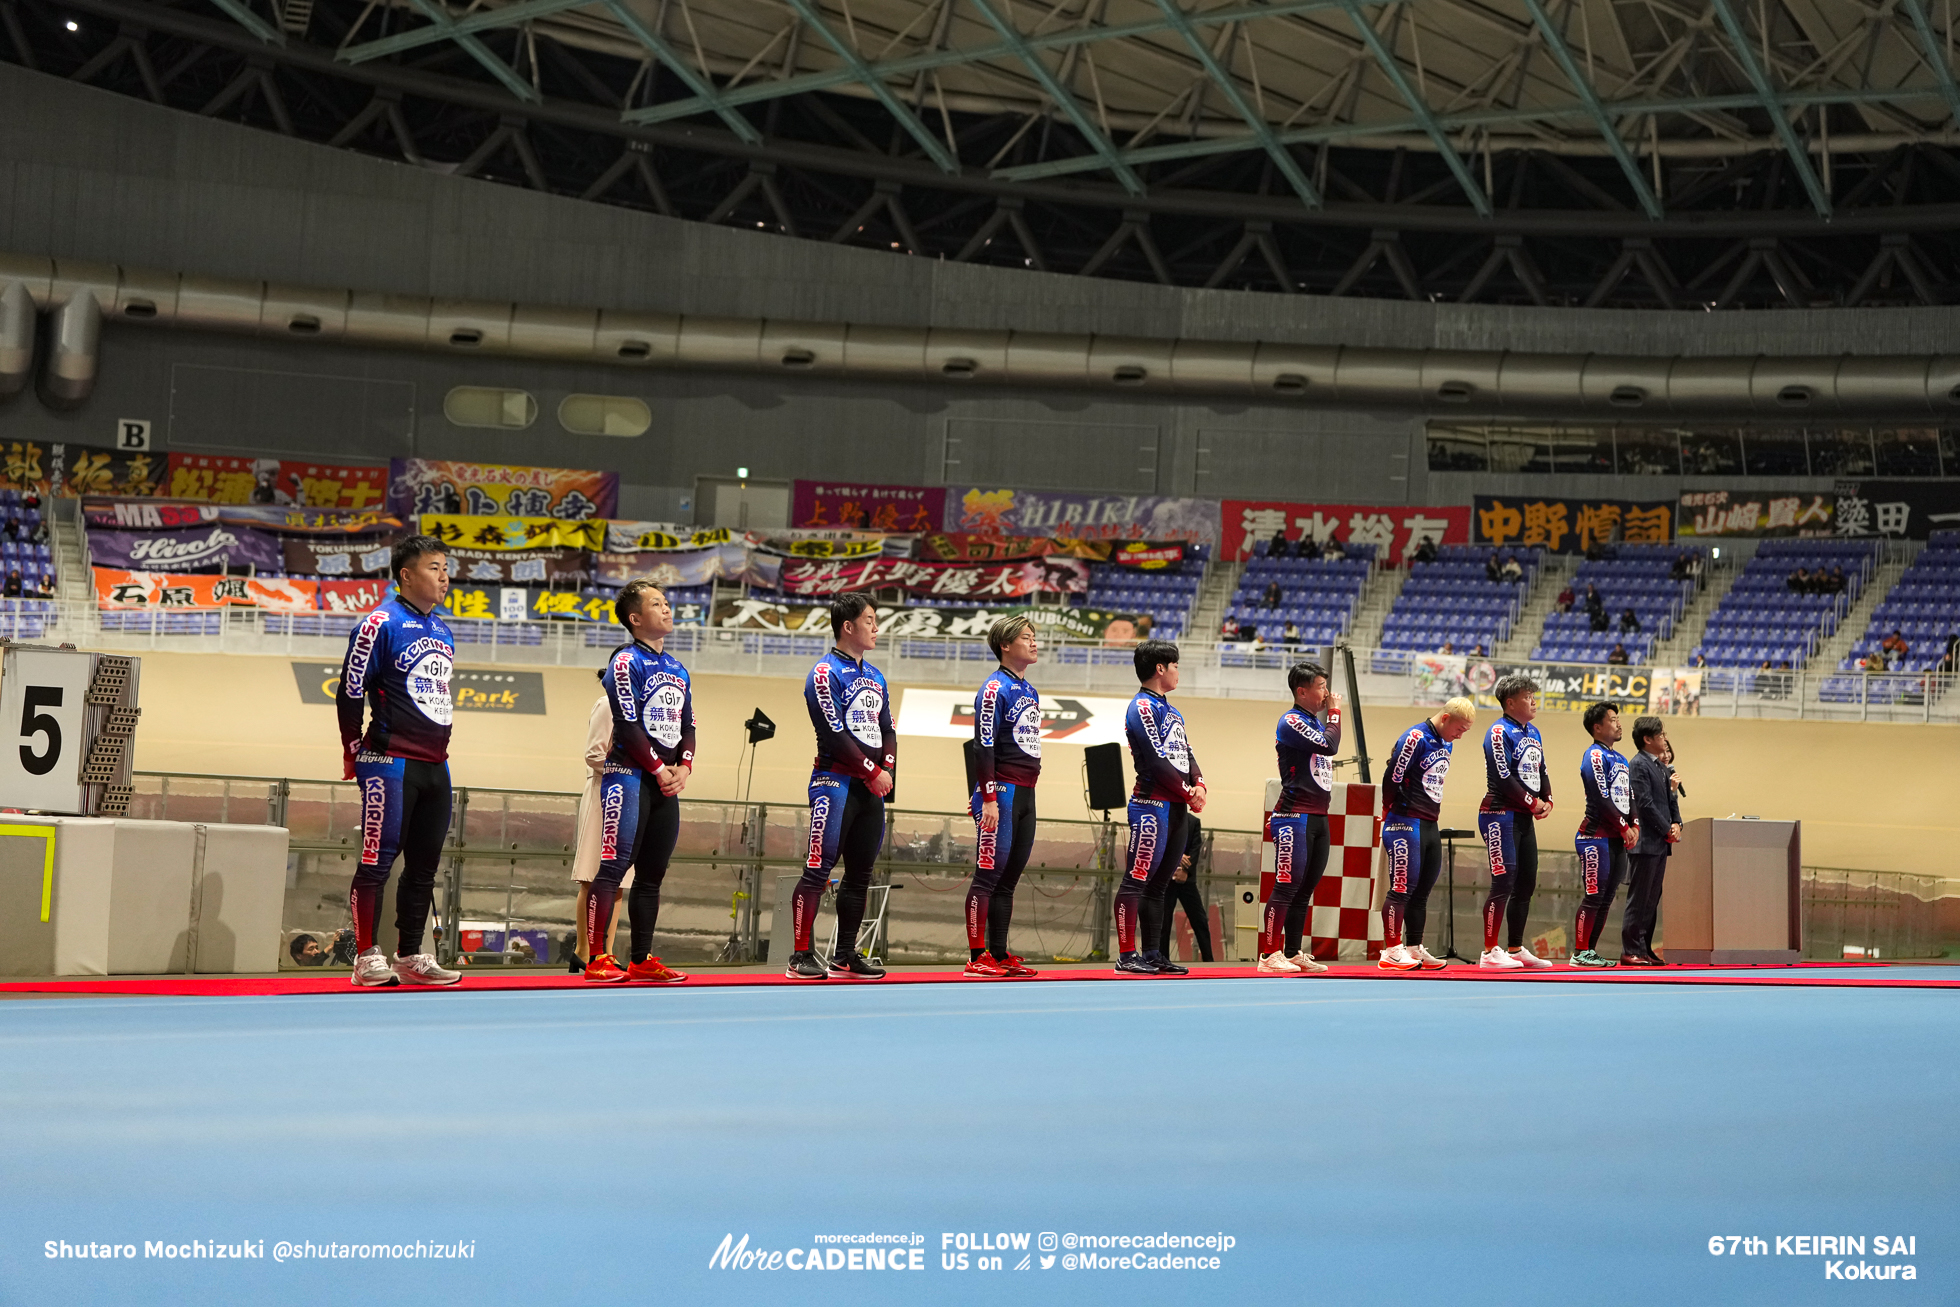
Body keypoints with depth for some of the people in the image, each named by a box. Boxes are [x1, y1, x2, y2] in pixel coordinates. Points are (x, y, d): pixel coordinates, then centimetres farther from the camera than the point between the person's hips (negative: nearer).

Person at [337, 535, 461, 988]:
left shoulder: (443, 631, 16)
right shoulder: (381, 624, -9)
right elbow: (350, 691, -8)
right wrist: (354, 753, -3)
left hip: (435, 765, 8)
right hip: (392, 764, -8)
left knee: (424, 865, 10)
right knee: (378, 859, -6)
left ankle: (410, 957, 16)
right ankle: (367, 958, -2)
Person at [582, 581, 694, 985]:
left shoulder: (678, 670, 17)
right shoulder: (626, 661, -7)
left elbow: (687, 726, 17)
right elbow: (628, 726, -13)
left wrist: (683, 767, 0)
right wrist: (660, 770, -12)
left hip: (666, 781, 8)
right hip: (629, 774, -8)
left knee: (652, 873, 8)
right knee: (613, 867, -11)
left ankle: (642, 961, 13)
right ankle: (597, 960, -12)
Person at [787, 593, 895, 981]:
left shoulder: (875, 677, 18)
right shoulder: (826, 673, -8)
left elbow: (887, 730, 18)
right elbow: (835, 735, -15)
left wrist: (887, 769, 0)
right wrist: (873, 771, -12)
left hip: (871, 788, 8)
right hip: (835, 782, -8)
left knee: (860, 872, 9)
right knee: (818, 870, -8)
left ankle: (844, 956, 15)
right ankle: (801, 957, -7)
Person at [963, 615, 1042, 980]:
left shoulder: (1030, 692, 18)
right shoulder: (995, 688, -9)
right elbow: (984, 747, -14)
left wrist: (1028, 792, 19)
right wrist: (988, 798, -19)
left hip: (1025, 795, 9)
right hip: (1001, 792, -9)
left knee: (1009, 879, 9)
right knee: (989, 874, -8)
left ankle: (999, 955, 11)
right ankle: (977, 957, -9)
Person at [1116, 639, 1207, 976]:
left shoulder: (1172, 712, 21)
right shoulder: (1142, 707, -9)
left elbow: (1186, 755, 17)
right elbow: (1156, 760, -16)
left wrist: (1199, 784, -2)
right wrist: (1188, 792, -10)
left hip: (1176, 808, 9)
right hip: (1152, 804, -9)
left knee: (1158, 883, 11)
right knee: (1137, 880, -9)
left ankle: (1152, 955, 14)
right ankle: (1126, 957, -11)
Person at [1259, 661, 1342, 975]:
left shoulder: (1317, 722, 18)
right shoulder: (1292, 721, -10)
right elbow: (1329, 746, -19)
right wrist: (1335, 712, -9)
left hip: (1318, 816, 9)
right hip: (1295, 816, -9)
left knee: (1306, 888, 10)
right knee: (1287, 884, -11)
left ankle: (1293, 953, 14)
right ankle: (1270, 955, -11)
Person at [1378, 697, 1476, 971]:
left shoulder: (1445, 744, 15)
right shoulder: (1415, 739, -15)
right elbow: (1392, 777, -15)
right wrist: (1391, 812, -2)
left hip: (1430, 825, 9)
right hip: (1406, 824, -9)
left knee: (1423, 889, 11)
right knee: (1403, 887, -7)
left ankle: (1414, 949, 17)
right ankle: (1391, 951, -3)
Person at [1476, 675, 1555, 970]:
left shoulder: (1533, 733, 16)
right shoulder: (1500, 733, -12)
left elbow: (1541, 771, 20)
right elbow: (1504, 778, -19)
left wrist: (1547, 800, 2)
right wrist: (1533, 803, -12)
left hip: (1525, 818, 9)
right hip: (1500, 814, -9)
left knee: (1526, 884, 11)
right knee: (1504, 882, -11)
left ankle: (1516, 950, 19)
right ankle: (1490, 953, -9)